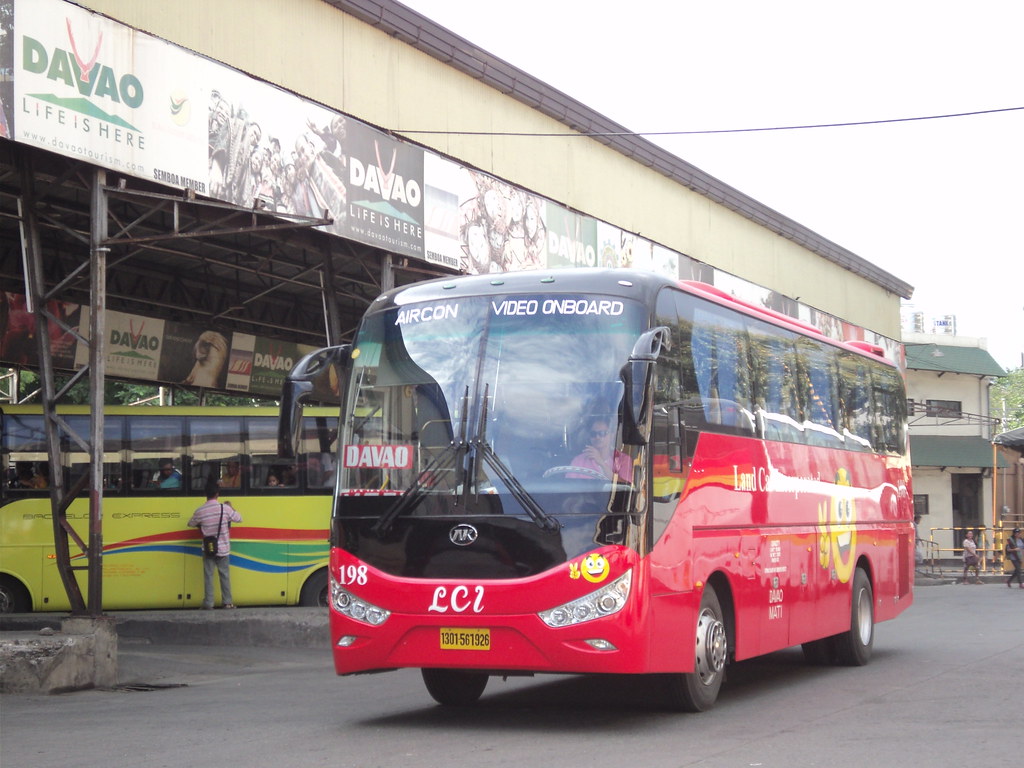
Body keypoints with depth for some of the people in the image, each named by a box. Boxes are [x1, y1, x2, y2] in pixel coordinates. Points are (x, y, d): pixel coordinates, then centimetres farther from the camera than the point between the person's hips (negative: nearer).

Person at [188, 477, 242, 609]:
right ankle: (227, 602, 16)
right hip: (223, 549, 0)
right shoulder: (225, 508, -13)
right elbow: (238, 519, 2)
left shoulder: (200, 511, -11)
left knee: (208, 576, 7)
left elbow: (191, 524, 7)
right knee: (225, 575, 11)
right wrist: (231, 507, 16)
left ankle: (208, 603, 8)